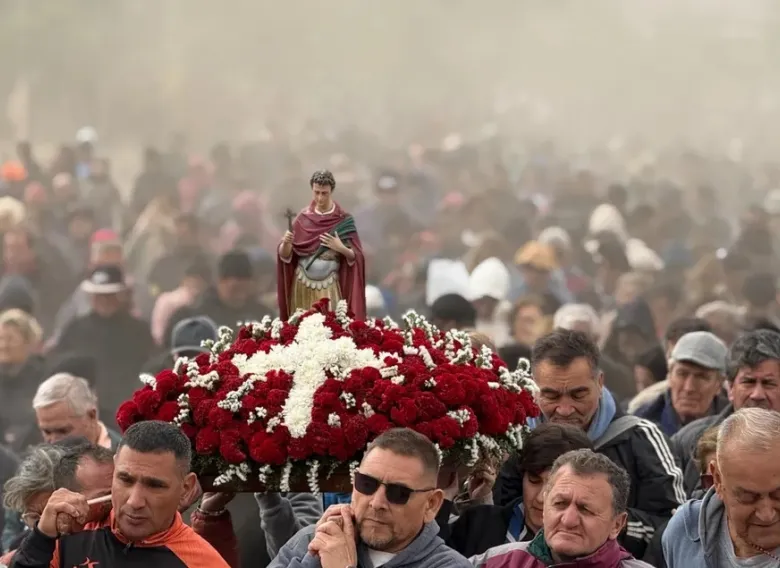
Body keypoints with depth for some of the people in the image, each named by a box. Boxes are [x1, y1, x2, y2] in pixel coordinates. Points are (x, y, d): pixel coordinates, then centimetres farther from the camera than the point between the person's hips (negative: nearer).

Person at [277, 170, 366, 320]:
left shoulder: (343, 220, -1)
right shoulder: (303, 217, 3)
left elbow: (356, 257, -1)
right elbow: (285, 256, 1)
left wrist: (342, 249, -19)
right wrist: (286, 243, -19)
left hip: (330, 287, -2)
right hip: (303, 285, 2)